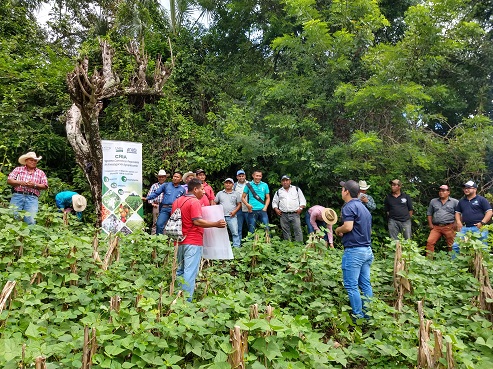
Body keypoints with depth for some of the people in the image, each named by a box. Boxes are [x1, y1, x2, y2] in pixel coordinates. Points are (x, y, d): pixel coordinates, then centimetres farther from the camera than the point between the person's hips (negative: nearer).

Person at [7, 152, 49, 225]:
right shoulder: (18, 169, 16)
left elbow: (45, 186, 7)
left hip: (32, 198, 0)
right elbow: (9, 180, 6)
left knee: (30, 221, -12)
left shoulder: (41, 173, 16)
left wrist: (34, 185, -10)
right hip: (17, 196, 0)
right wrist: (20, 182, -9)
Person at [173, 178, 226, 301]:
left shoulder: (177, 201, 13)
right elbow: (197, 221, -22)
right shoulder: (194, 201, -13)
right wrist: (216, 224, -19)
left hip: (179, 241, 9)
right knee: (190, 272, -5)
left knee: (179, 270, 20)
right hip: (193, 241, -9)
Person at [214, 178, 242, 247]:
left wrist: (235, 211, -7)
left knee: (235, 233, -6)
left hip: (232, 216, -1)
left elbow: (239, 204, 8)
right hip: (221, 216, 1)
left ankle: (236, 247, 0)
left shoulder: (236, 194, 9)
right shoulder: (220, 193, 12)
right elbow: (215, 203, 13)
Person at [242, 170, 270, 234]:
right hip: (252, 211, -1)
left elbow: (268, 198, 13)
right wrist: (247, 204, -13)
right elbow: (243, 197, 4)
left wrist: (265, 207, -1)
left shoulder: (265, 185, 8)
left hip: (262, 210, 1)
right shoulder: (248, 185, 3)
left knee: (266, 228, -2)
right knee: (251, 230, 4)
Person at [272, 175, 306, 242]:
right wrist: (276, 209, 3)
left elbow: (303, 200, 10)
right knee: (286, 232, 5)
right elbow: (274, 202, 21)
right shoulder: (278, 191, 17)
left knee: (298, 231, -9)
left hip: (295, 214, -2)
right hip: (283, 215, 2)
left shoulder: (296, 189, 12)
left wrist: (301, 208, -6)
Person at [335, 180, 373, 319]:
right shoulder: (363, 207, 17)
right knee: (365, 284, 13)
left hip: (354, 250, -9)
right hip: (367, 250, 9)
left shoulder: (349, 206, -12)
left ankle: (359, 316, 3)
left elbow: (348, 227, -25)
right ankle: (368, 314, 19)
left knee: (351, 285, -1)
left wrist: (338, 230, -4)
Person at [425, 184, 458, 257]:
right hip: (436, 227, 2)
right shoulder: (433, 201, 16)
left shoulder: (454, 202, 6)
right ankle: (429, 258, -9)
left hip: (449, 227, -2)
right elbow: (429, 214, 19)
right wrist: (430, 224, 9)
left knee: (452, 245, 1)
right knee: (430, 242, -12)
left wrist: (456, 224, -7)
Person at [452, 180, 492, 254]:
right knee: (455, 246, -2)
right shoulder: (461, 201, 19)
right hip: (464, 228, 4)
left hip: (478, 228, -4)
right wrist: (458, 222, 7)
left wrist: (482, 223, -13)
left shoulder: (481, 199, 3)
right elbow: (458, 212, 25)